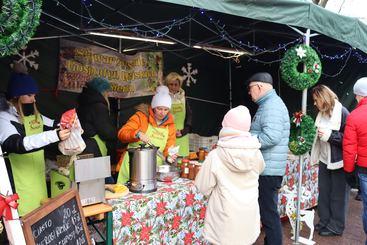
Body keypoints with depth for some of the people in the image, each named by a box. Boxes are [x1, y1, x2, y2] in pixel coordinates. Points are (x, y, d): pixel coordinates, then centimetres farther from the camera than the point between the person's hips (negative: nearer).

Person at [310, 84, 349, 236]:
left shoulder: (342, 112, -15)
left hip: (338, 162, -7)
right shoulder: (322, 113, 8)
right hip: (324, 160, 7)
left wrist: (329, 135, -22)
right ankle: (324, 222, 28)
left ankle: (336, 227, 19)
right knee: (323, 193, 14)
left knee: (337, 195, 6)